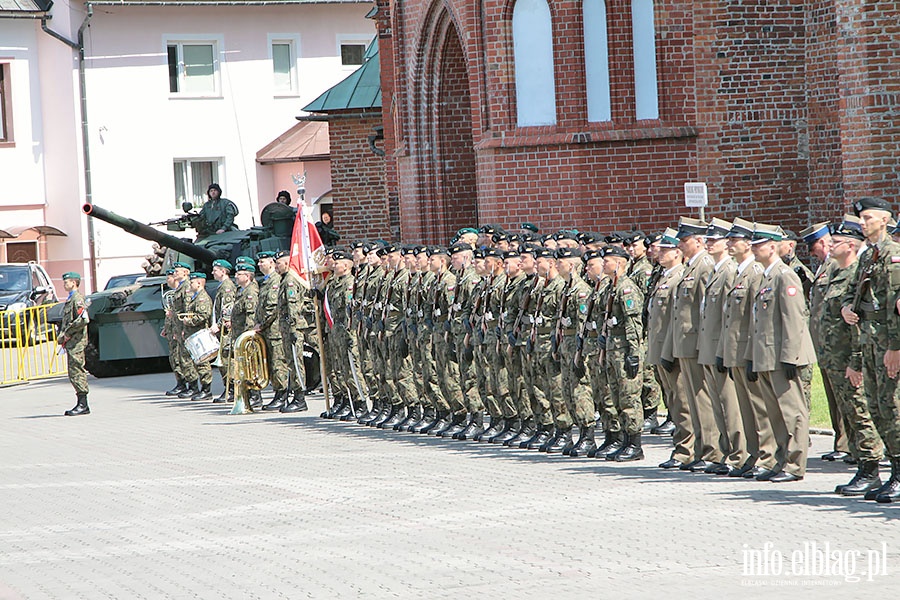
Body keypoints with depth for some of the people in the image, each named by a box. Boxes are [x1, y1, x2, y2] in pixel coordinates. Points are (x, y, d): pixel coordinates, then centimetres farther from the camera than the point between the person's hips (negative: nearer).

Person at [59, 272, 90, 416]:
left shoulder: (78, 299, -11)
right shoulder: (70, 299, 19)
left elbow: (83, 319, -23)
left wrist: (68, 332, -16)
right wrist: (62, 335, 14)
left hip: (77, 341, -10)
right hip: (70, 342, 10)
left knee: (77, 372, -11)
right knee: (74, 373, 10)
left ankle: (83, 405, -10)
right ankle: (81, 404, 13)